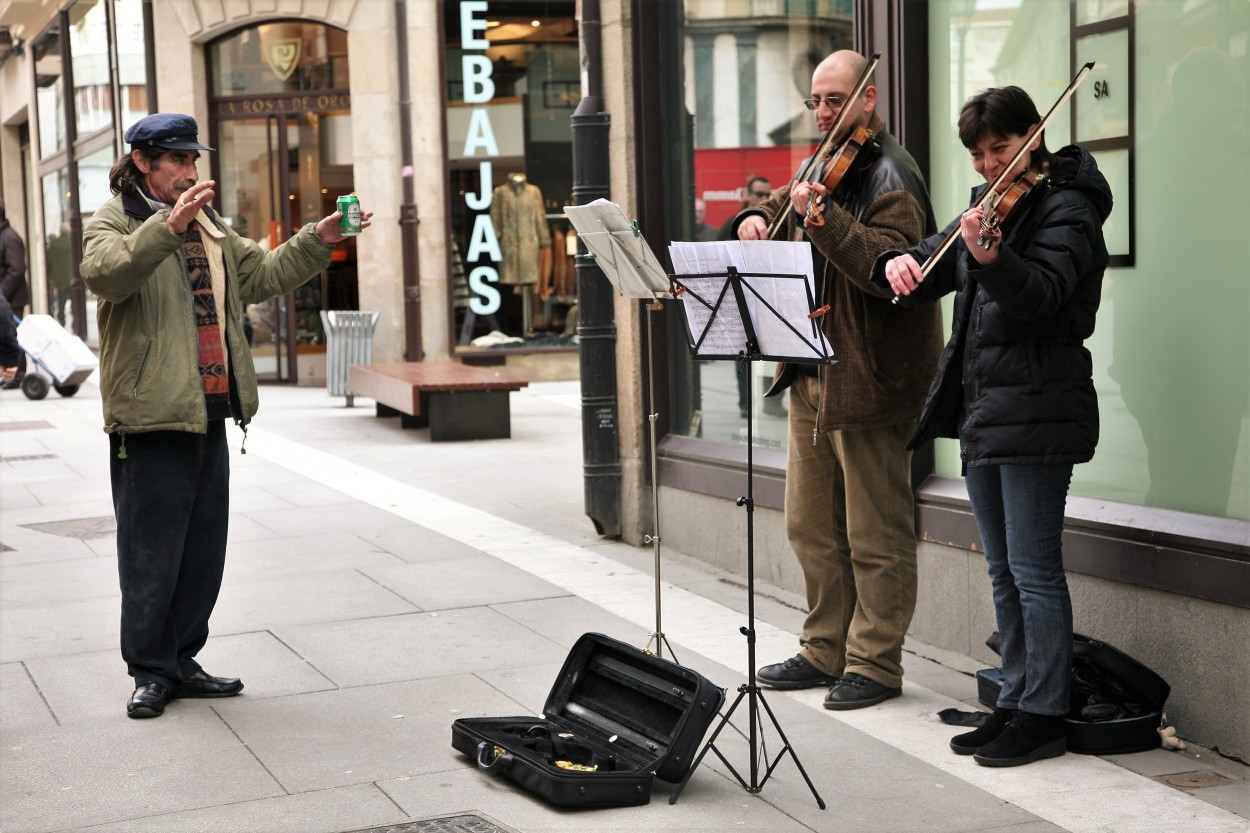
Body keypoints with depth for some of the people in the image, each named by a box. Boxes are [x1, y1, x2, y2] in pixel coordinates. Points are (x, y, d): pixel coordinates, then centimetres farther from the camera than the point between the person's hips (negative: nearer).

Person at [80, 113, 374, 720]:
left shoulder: (209, 229, 21)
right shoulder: (115, 221, -4)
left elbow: (263, 275, 24)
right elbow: (103, 273, -26)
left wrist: (318, 240, 11)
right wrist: (168, 226, -39)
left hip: (209, 415, 8)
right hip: (150, 418, -8)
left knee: (204, 549, 12)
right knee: (152, 552, -1)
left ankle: (181, 662, 23)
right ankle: (150, 670, 10)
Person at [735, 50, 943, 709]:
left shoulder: (891, 180, -13)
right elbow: (782, 206, 32)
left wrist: (820, 215, -34)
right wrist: (757, 218, 10)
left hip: (867, 380, -9)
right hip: (811, 374, 9)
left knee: (875, 536, 0)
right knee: (811, 526, 15)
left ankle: (875, 664, 9)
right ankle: (826, 650, 27)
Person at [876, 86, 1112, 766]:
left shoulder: (1066, 210, -8)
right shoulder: (991, 206, 16)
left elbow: (1040, 294, -23)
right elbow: (932, 270, 16)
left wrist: (991, 260, -42)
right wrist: (901, 264, -7)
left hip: (1035, 410, -9)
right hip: (983, 409, 9)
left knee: (1033, 569, -5)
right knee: (1004, 572, 13)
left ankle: (1044, 715, 3)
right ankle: (1015, 703, 22)